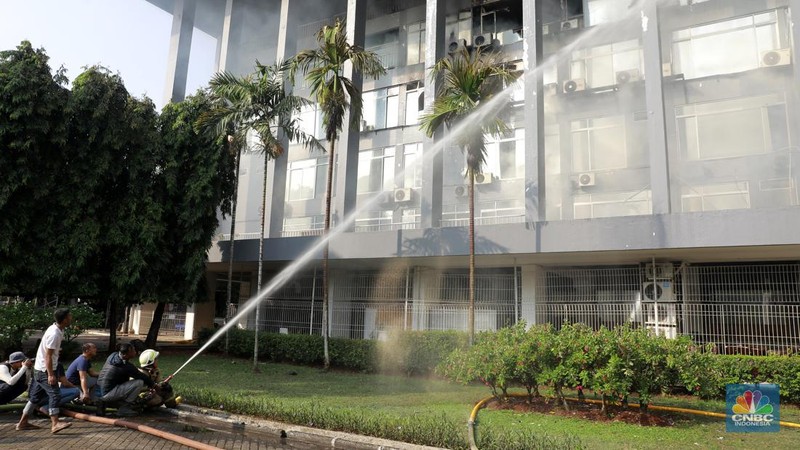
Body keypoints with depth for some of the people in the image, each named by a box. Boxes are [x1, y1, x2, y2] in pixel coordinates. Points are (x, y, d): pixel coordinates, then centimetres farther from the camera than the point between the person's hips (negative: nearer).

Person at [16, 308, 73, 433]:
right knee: (55, 394, -12)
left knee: (36, 396, 15)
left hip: (40, 369, 10)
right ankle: (55, 424, -14)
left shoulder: (56, 330, 8)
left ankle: (23, 423, 23)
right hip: (44, 370, -10)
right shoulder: (54, 334, -22)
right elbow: (48, 356, -23)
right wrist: (51, 375, -23)